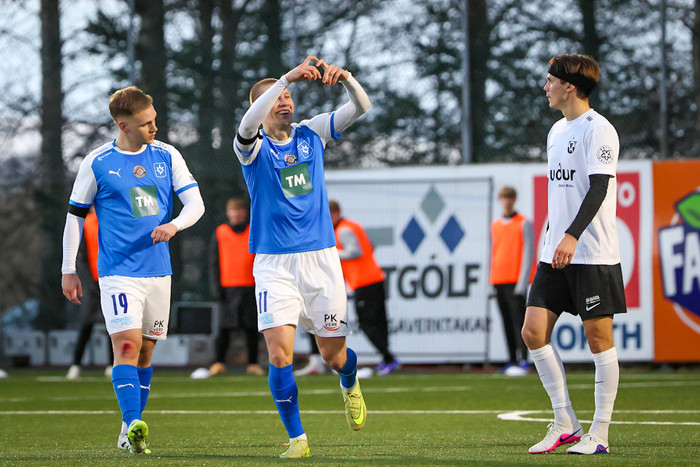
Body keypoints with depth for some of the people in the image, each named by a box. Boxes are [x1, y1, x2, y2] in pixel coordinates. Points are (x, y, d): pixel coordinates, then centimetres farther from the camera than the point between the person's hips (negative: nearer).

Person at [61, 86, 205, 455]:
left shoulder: (167, 157, 5)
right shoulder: (97, 163, -3)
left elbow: (195, 202, 2)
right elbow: (75, 215, 4)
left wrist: (175, 224, -20)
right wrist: (68, 269, 3)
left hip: (158, 271, 4)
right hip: (118, 270, -4)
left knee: (145, 349, 9)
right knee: (127, 344, -19)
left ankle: (130, 433, 18)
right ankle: (133, 425, -27)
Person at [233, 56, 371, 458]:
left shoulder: (311, 133, 6)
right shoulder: (253, 147, -3)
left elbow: (361, 108, -2)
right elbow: (249, 125, -28)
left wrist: (346, 78, -24)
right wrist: (287, 77, -37)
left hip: (320, 258, 2)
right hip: (274, 263, -2)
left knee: (333, 354, 6)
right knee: (279, 353, -15)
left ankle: (350, 384, 42)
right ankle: (296, 437, -1)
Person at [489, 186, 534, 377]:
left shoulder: (523, 224, -2)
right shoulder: (495, 225, 17)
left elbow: (528, 253, -6)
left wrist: (523, 281, -14)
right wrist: (492, 280, 15)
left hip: (516, 281, -6)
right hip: (499, 281, 6)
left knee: (518, 320, -12)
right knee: (507, 322, 6)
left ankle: (523, 362, -17)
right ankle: (512, 361, 8)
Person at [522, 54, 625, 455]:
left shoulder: (598, 129, -10)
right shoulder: (558, 130, 17)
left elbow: (599, 187, -19)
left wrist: (572, 235, -30)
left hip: (593, 255, -8)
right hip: (556, 254, 8)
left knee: (599, 336, -2)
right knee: (534, 332, 0)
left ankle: (599, 433, 4)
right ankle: (565, 423, 8)